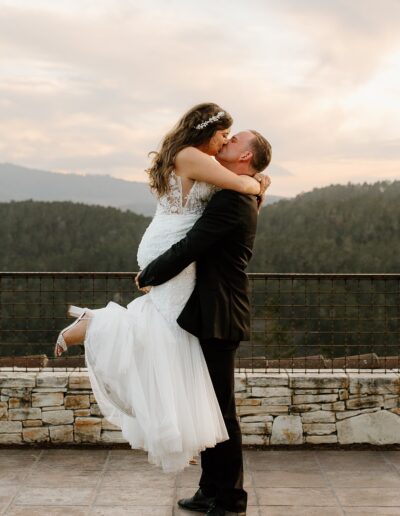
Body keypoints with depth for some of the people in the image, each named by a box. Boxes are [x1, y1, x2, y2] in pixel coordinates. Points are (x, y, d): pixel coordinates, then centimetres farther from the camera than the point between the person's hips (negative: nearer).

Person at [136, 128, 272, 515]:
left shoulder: (232, 199, -18)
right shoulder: (235, 197, 15)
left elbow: (189, 248, -22)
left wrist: (147, 276, -9)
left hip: (218, 318, -10)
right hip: (211, 314, 10)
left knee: (220, 410, -1)